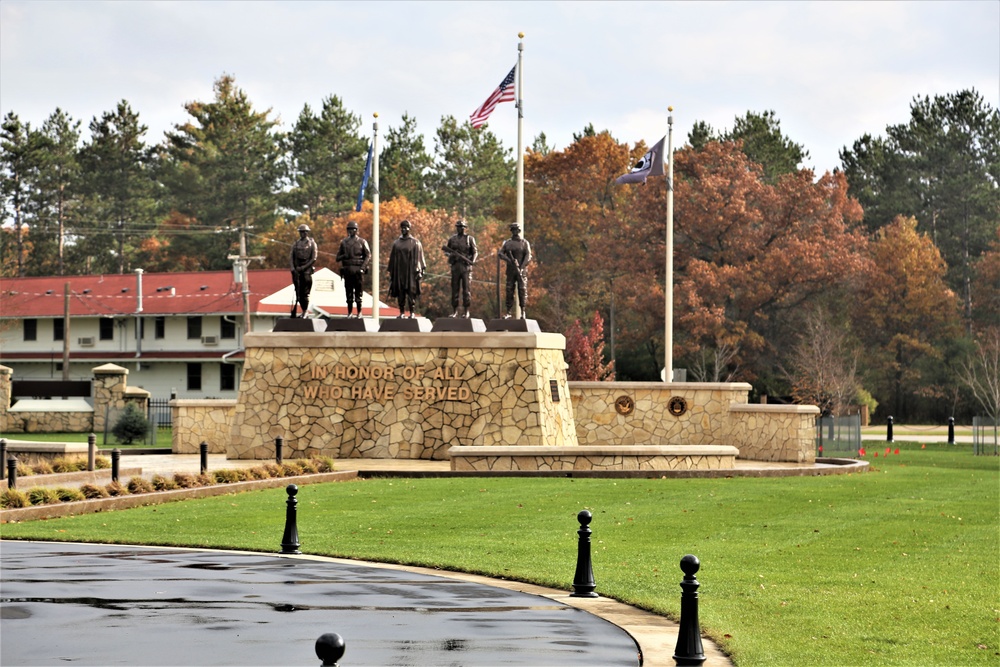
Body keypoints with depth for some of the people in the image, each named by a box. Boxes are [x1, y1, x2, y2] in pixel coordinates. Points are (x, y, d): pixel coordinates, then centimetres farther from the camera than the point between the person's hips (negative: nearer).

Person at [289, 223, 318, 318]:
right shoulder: (296, 244, 14)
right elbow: (292, 257, 13)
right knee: (298, 292, 2)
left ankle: (305, 312, -1)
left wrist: (303, 267, -11)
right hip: (296, 270, 4)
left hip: (306, 270, -4)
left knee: (305, 292, -7)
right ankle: (304, 310, 10)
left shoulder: (312, 243, 2)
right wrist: (293, 267, -4)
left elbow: (313, 259, -3)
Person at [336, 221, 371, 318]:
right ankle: (349, 312, 7)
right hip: (347, 270, 3)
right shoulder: (344, 242, 13)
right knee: (349, 292, 3)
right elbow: (338, 257, 15)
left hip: (357, 270, -3)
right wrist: (343, 256, -9)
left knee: (358, 292, -2)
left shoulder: (362, 242, 4)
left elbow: (368, 256, 0)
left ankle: (359, 312, 2)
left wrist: (362, 268, -11)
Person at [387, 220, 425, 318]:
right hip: (399, 271, 3)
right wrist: (391, 272, 8)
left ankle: (411, 313, -2)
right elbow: (392, 258, 13)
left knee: (411, 292, -6)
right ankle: (401, 312, 5)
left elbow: (418, 258, -1)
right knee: (400, 293, 2)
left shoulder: (415, 243, 3)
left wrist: (418, 270, -9)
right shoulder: (396, 243, 11)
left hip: (410, 271, -3)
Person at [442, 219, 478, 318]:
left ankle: (466, 311, -1)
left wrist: (473, 261, -15)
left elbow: (475, 252, 3)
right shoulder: (452, 239, 12)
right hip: (455, 265, 3)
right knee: (455, 288, 3)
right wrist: (450, 254, -6)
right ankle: (455, 311, 9)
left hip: (466, 266, -3)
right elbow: (446, 250, 17)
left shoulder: (470, 239, 4)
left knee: (466, 288, -5)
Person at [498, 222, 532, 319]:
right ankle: (508, 312, 4)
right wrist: (509, 260, -19)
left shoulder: (525, 243, 1)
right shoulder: (507, 242, 10)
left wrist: (521, 268, -19)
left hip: (521, 270, -3)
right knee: (509, 291, 1)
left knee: (522, 290, -6)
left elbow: (528, 256, -8)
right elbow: (501, 253, 0)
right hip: (510, 270, 3)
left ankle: (522, 312, -3)